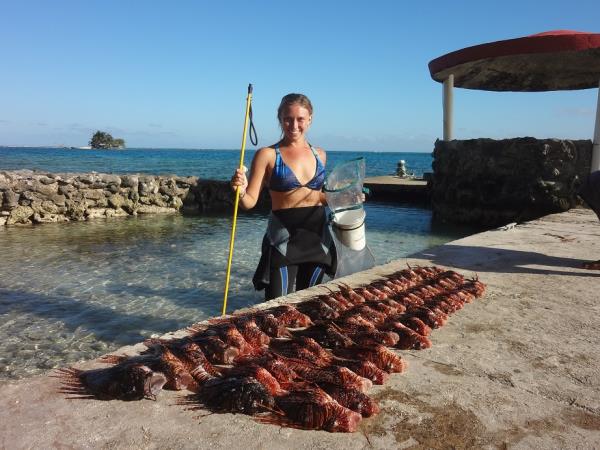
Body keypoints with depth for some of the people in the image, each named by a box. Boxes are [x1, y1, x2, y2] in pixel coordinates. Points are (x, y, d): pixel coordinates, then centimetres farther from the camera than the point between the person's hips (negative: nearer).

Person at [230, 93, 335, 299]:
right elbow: (250, 201, -7)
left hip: (318, 235, 4)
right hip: (284, 237, -4)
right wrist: (240, 190, -28)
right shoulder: (267, 155, -5)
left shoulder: (319, 154, 8)